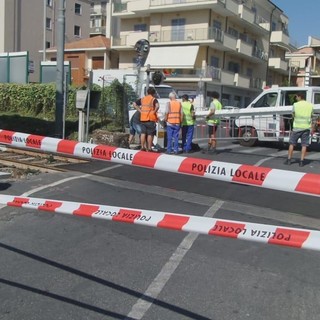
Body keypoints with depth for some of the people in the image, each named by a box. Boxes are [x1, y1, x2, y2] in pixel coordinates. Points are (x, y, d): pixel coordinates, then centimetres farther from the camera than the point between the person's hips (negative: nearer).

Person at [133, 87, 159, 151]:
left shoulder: (142, 99, 12)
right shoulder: (154, 99, -4)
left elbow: (134, 104, 11)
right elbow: (157, 106, -24)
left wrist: (140, 111, 7)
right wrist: (154, 112, -11)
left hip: (143, 118, 4)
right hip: (150, 119, -4)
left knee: (143, 133, 8)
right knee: (150, 134, 1)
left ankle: (142, 147, 7)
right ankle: (149, 148, 3)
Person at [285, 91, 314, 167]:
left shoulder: (295, 105, -5)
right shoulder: (310, 105, 2)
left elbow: (293, 115, 4)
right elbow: (311, 116, 7)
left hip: (297, 127, -2)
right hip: (306, 127, 2)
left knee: (292, 143, 10)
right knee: (304, 145, 6)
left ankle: (289, 160, 11)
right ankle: (301, 161, 3)